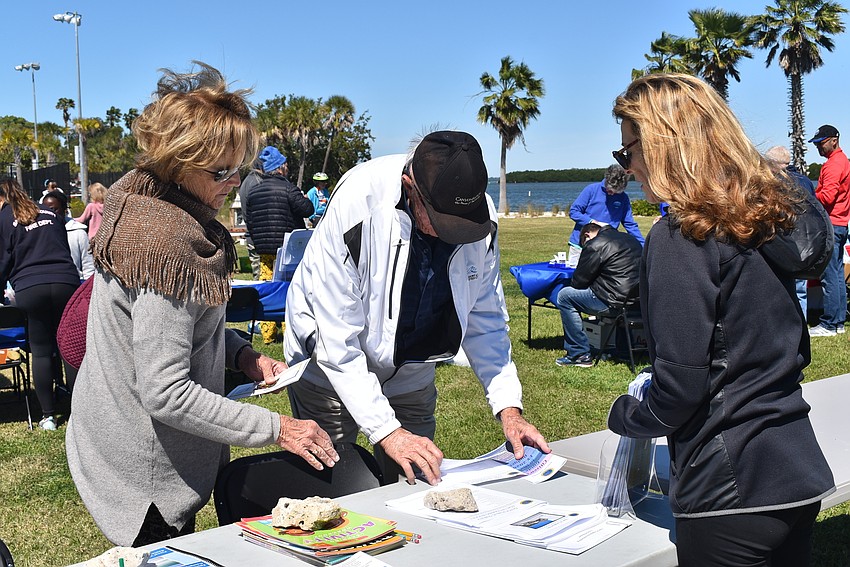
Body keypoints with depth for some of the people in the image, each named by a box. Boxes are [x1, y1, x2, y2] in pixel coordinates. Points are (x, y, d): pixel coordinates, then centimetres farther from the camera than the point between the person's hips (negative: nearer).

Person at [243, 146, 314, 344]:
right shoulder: (287, 188, -10)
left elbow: (249, 221, 14)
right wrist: (305, 199, 11)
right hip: (287, 248, -5)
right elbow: (307, 209, -11)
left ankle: (267, 334, 8)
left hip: (264, 250, 5)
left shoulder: (253, 191, 9)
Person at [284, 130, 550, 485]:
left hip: (410, 376, 4)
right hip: (332, 369, -3)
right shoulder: (356, 205, -31)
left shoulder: (480, 215, -18)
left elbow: (485, 317, -5)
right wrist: (386, 430, -32)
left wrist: (508, 407, -15)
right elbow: (336, 340, -28)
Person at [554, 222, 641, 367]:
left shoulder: (594, 245, -8)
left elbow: (578, 281, -4)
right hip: (639, 298, 9)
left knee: (564, 296, 5)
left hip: (617, 301, -9)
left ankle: (579, 354, 5)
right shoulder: (630, 239, 18)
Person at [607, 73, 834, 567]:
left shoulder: (680, 236, -16)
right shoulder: (765, 219, 8)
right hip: (801, 475, 8)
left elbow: (680, 387, -17)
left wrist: (623, 415, 1)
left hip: (732, 490, -8)